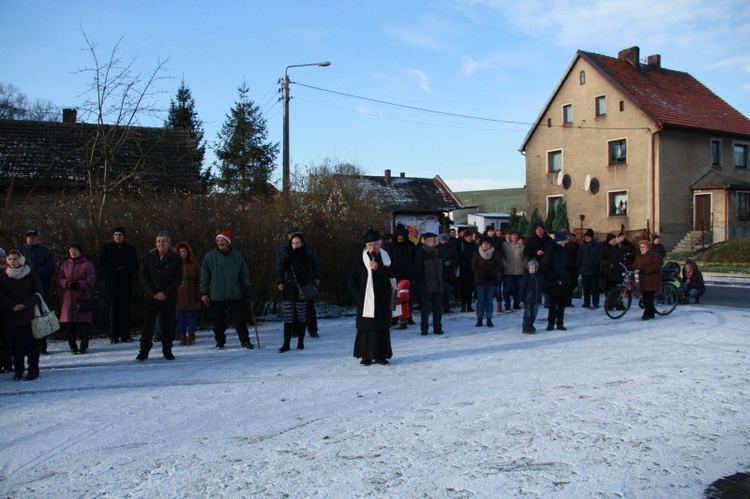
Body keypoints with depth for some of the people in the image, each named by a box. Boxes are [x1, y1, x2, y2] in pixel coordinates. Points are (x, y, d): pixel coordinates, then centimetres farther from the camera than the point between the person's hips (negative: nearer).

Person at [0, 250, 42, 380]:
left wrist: (25, 304, -12)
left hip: (28, 314, -2)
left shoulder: (31, 274, 2)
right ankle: (18, 370, 9)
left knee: (30, 343, -5)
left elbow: (38, 292, -1)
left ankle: (33, 370, 1)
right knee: (16, 344, 2)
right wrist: (12, 306, -12)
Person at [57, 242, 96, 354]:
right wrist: (68, 284, -13)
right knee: (69, 322, 1)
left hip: (83, 297, -3)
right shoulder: (65, 265, 15)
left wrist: (79, 284, -19)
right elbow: (59, 279, 7)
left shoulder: (87, 265, 4)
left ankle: (84, 345, 6)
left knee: (83, 322, -4)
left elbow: (91, 280, -4)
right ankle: (72, 346, 9)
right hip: (68, 298, 3)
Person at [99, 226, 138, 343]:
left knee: (126, 309, 0)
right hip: (112, 284, -1)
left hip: (126, 283, 1)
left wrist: (126, 270, -11)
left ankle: (125, 335, 4)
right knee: (114, 309, -4)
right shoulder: (107, 248, 8)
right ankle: (114, 336, -1)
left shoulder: (130, 248, 11)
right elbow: (102, 266, 4)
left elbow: (135, 267, 10)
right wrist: (116, 270, -11)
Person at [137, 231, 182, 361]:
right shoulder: (149, 257, 3)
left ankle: (167, 350, 15)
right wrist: (153, 293, -9)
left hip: (169, 297, -1)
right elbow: (143, 275, 2)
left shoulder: (176, 259, -2)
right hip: (151, 297, 1)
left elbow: (178, 278, -4)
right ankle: (144, 351, 2)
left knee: (169, 325, 3)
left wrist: (165, 293, -12)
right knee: (148, 323, -3)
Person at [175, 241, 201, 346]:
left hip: (191, 296, 0)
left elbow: (198, 280, 3)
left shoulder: (194, 264, 3)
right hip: (179, 295, 0)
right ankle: (182, 337, 10)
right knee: (181, 316, 4)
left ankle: (191, 336, 13)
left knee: (192, 316, 4)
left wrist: (198, 294, -3)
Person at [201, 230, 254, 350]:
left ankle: (245, 340, 11)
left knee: (239, 319, 1)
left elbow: (244, 274, 12)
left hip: (235, 295, 1)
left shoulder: (237, 256, 4)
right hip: (216, 296, 0)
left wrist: (246, 289, 8)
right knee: (219, 321, 8)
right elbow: (204, 276, 1)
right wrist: (204, 293, -2)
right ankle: (220, 342, 22)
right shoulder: (210, 257, -1)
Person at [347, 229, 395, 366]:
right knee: (365, 328, -1)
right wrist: (358, 294, -2)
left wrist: (379, 268, -17)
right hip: (365, 300, -1)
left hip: (382, 301, 1)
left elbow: (393, 273, -5)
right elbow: (351, 279, 8)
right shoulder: (360, 259, 4)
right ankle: (366, 356, 7)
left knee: (383, 328, 2)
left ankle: (381, 356, 12)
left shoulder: (386, 257, 5)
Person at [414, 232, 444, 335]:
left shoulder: (436, 253, 13)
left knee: (438, 308, 8)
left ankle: (437, 328, 17)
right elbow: (417, 271, -11)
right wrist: (420, 284, -16)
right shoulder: (421, 253, -8)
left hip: (437, 287, 6)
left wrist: (442, 283, 14)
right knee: (425, 308, 1)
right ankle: (424, 329, 9)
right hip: (426, 287, -6)